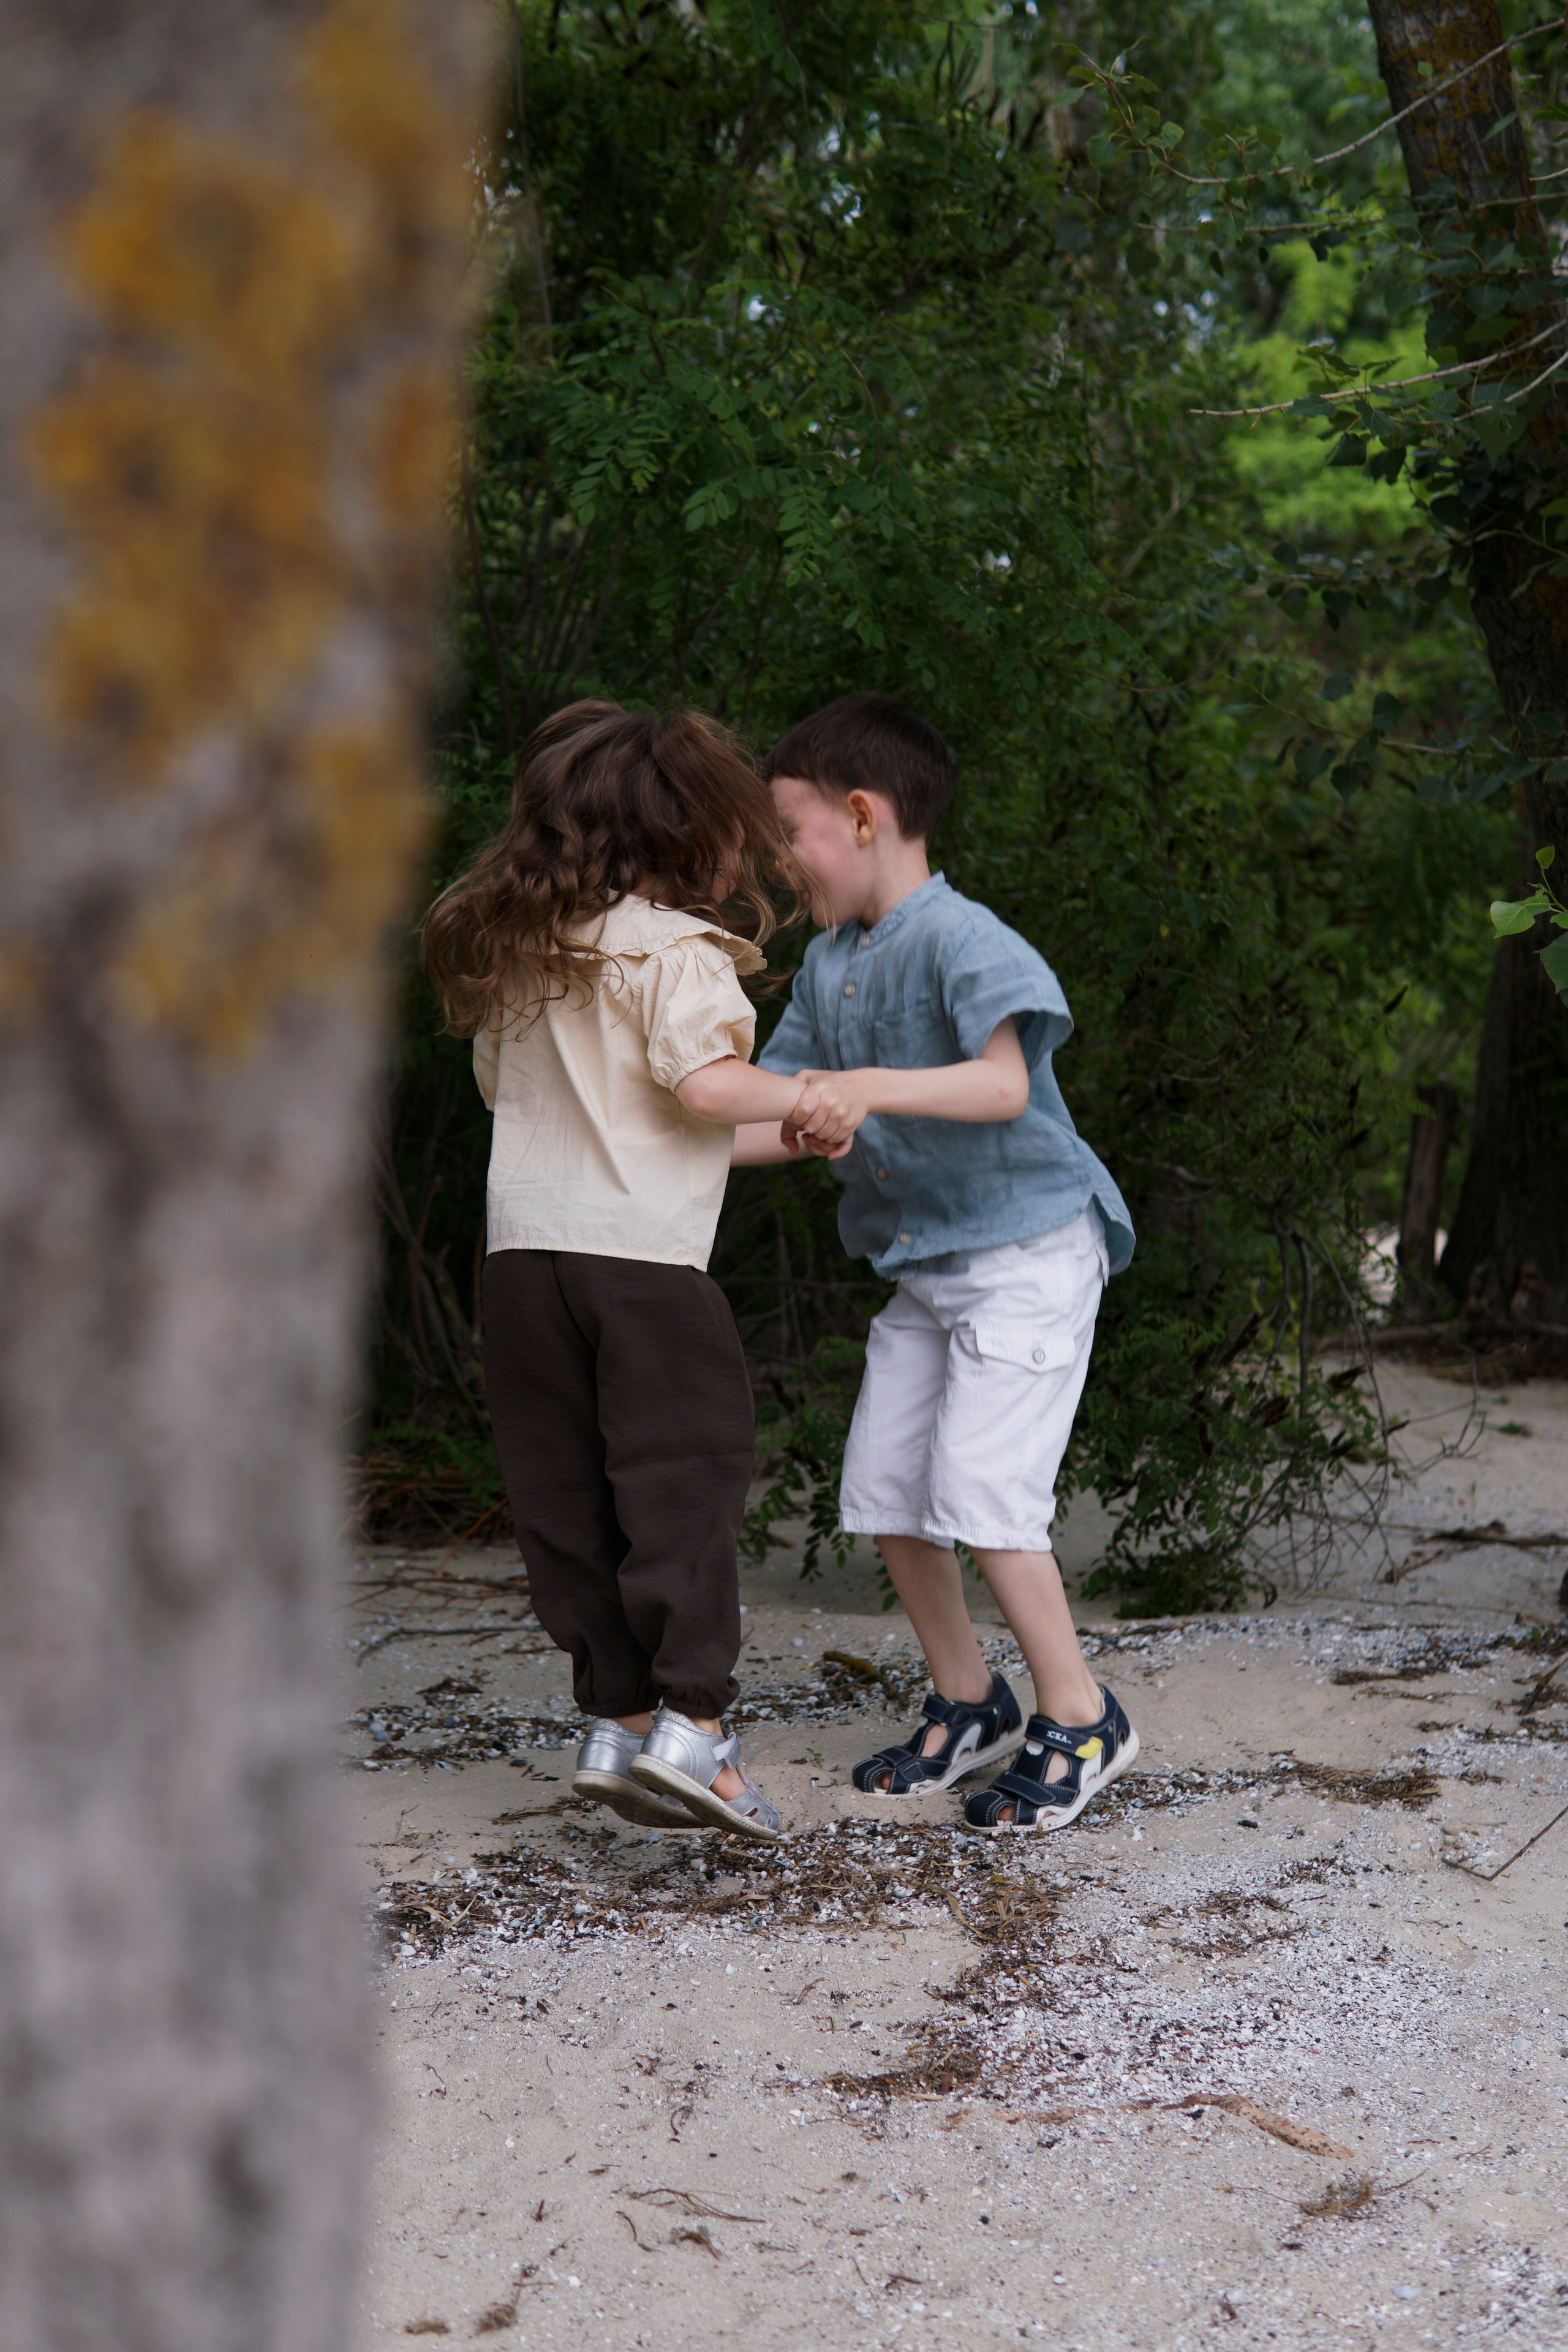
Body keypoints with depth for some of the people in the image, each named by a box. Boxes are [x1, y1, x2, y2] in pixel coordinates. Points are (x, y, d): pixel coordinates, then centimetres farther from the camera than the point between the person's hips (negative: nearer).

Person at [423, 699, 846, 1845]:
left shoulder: (514, 952, 14)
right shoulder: (673, 948, -9)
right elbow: (704, 1078, -20)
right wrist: (799, 1095, -4)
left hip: (521, 1247, 7)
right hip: (639, 1255, -7)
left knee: (570, 1497, 9)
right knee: (685, 1482, -2)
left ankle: (617, 1714, 13)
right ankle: (691, 1721, -8)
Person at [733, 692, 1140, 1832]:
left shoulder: (962, 941, -19)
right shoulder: (829, 964, 8)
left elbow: (1005, 1084, -33)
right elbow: (791, 1125, 11)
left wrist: (876, 1087, -45)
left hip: (1026, 1254, -9)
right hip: (924, 1265, 9)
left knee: (982, 1493, -14)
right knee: (883, 1488, 6)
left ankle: (1081, 1719, 1)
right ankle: (969, 1703, 22)